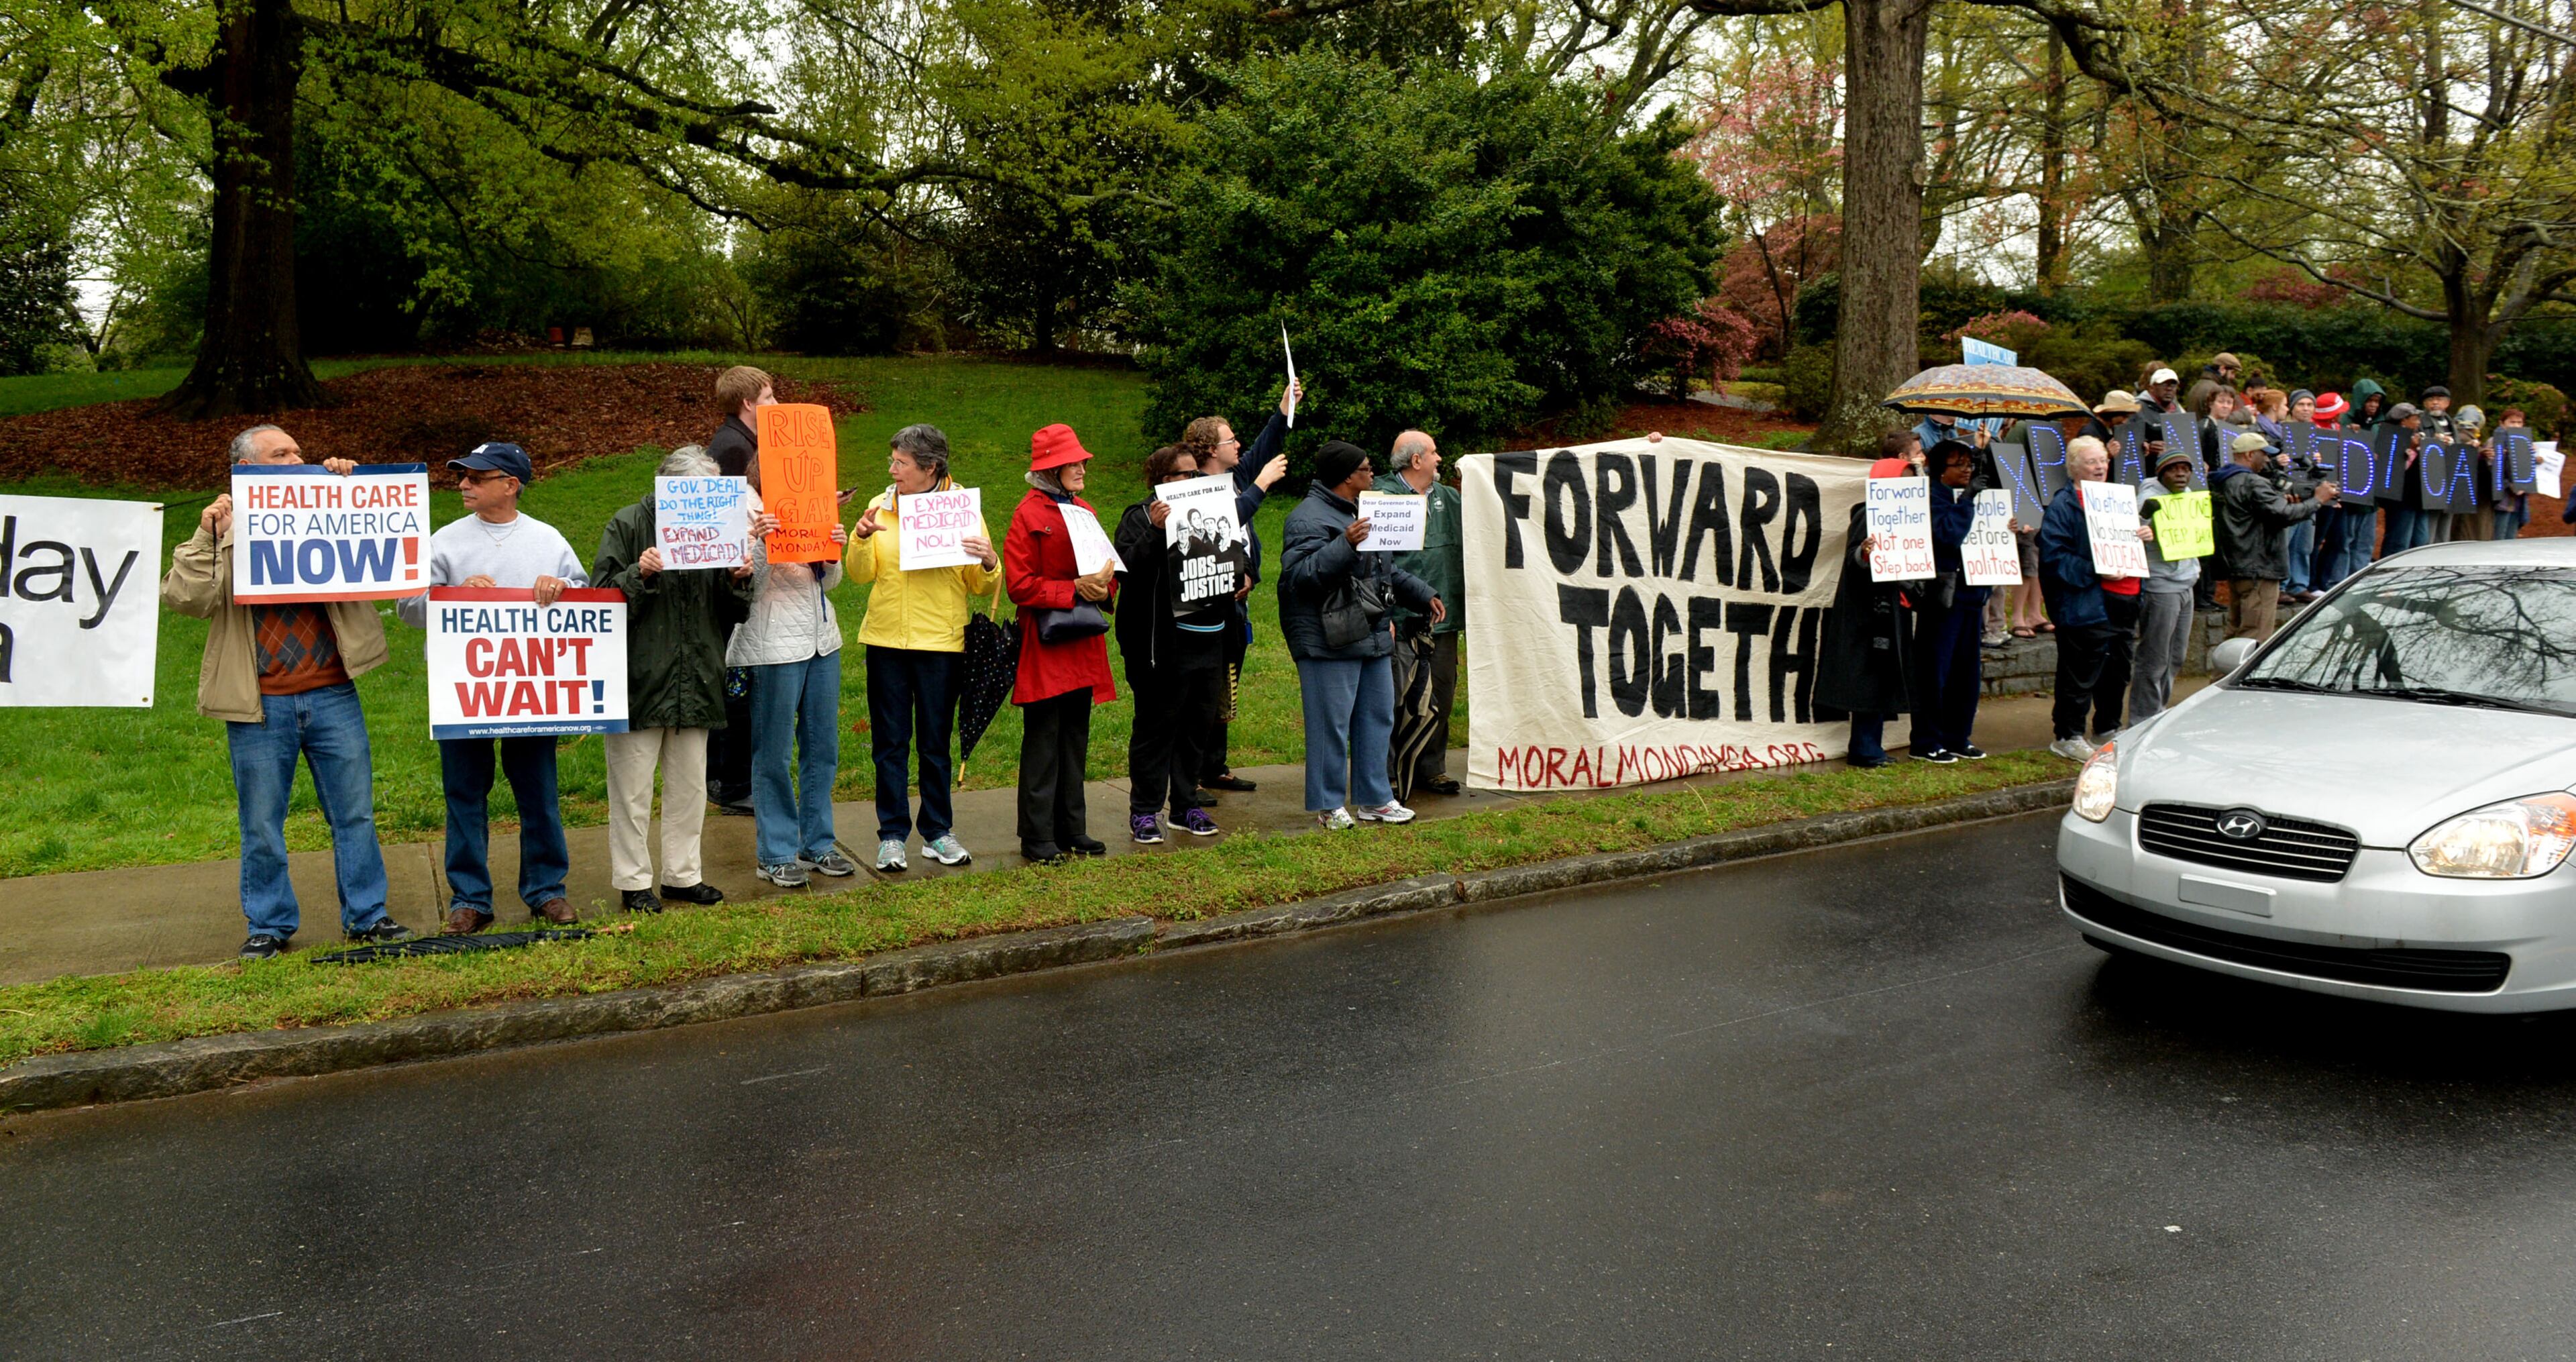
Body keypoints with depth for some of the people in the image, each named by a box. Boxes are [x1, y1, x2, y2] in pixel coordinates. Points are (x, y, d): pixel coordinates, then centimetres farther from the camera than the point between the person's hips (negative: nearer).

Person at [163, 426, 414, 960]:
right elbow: (183, 597, -6)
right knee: (262, 823, 7)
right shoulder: (224, 528, 4)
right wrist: (208, 537, -15)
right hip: (260, 705, -1)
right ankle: (269, 924, 20)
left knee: (355, 813, 6)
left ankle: (366, 915, 16)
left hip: (332, 695, 2)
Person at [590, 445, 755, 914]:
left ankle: (683, 874, 24)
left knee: (690, 786, 12)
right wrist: (639, 574, -23)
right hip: (639, 680, -4)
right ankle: (633, 881, 13)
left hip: (695, 682, 5)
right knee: (632, 789, 2)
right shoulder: (627, 525, -4)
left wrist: (738, 582, -6)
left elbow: (730, 610, 15)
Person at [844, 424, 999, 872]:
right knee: (890, 742, 6)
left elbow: (981, 585, -2)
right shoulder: (881, 506, 4)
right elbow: (860, 574, 1)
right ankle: (892, 834, 15)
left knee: (936, 742, 8)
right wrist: (862, 539, -16)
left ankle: (937, 831, 20)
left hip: (941, 642, -2)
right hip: (886, 639, 2)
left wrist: (989, 562, -22)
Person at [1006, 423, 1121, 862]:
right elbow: (1020, 585, -14)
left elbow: (1107, 567, 21)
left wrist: (1104, 585, -2)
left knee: (1076, 737, 12)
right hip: (1045, 645, -7)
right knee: (1042, 741, -2)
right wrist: (1073, 589, -21)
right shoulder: (1029, 514, -8)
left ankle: (1071, 829, 21)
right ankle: (1037, 837, 5)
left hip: (1082, 645, 7)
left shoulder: (1084, 511, 15)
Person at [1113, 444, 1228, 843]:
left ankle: (1186, 807, 24)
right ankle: (1143, 812, 8)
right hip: (1164, 644, -7)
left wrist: (1240, 579, 8)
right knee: (1156, 726, -1)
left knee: (1196, 724, 13)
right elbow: (1127, 568, -21)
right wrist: (1154, 531, -31)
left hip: (1207, 640, 7)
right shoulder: (1141, 517, -6)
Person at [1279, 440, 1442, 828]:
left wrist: (1424, 595, 29)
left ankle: (1375, 799, 23)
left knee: (1378, 718, 13)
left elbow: (1388, 571, 31)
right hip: (1329, 643, -10)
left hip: (1372, 638, 10)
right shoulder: (1308, 519, -13)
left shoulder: (1361, 512, 20)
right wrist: (1345, 545, -31)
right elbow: (1299, 575, -25)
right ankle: (1328, 805, 6)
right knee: (1332, 724, -5)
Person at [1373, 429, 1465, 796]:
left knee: (1441, 694, 11)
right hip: (1400, 618, -7)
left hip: (1443, 616, 7)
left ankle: (1431, 768, 22)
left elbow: (1465, 550, 24)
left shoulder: (1449, 498, 16)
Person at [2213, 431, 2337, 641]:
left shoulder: (2225, 482, 13)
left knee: (2236, 633, 16)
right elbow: (2285, 514, -22)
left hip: (2235, 568, 10)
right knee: (2256, 638, -8)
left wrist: (2283, 500, 5)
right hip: (2258, 570, -10)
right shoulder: (2253, 484, -17)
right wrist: (2318, 501, -10)